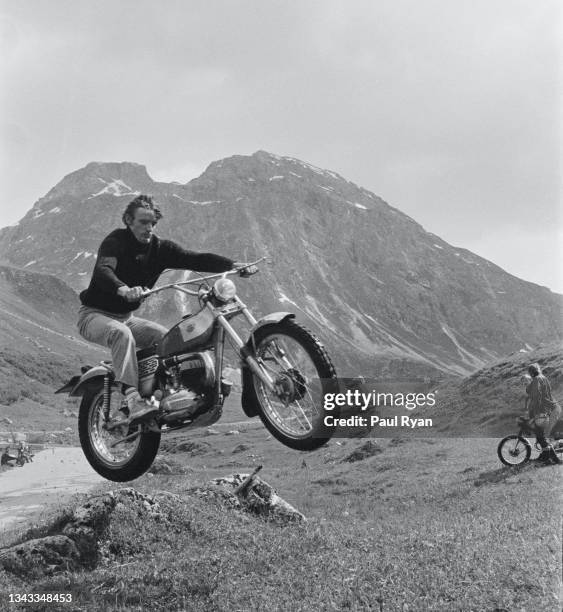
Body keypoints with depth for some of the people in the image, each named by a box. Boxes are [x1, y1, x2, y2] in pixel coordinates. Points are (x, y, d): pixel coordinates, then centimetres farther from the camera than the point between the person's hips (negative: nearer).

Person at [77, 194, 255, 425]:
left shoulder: (158, 247, -1)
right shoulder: (114, 242, -17)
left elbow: (194, 259, -11)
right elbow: (102, 271, -37)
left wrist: (234, 265, -25)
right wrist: (123, 289, -58)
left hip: (126, 317, 6)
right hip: (95, 314, -6)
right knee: (122, 334, -37)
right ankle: (133, 400, -43)